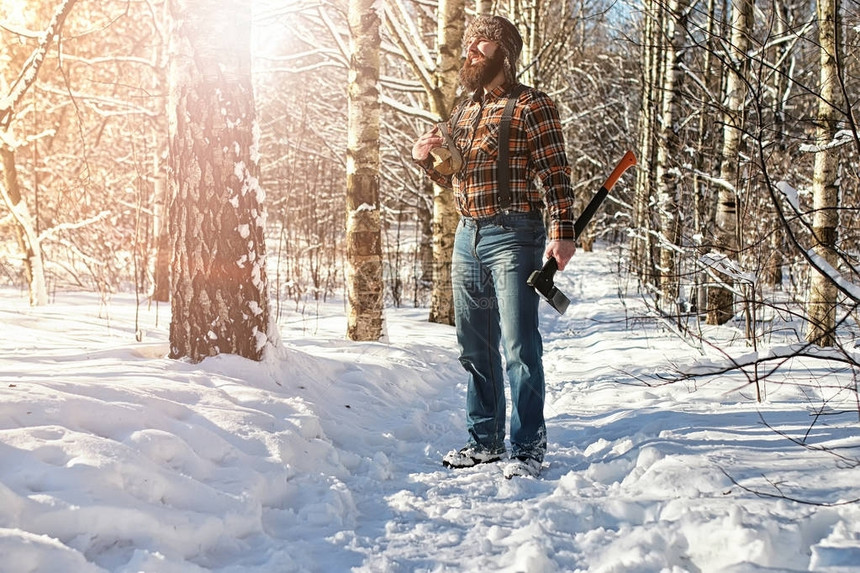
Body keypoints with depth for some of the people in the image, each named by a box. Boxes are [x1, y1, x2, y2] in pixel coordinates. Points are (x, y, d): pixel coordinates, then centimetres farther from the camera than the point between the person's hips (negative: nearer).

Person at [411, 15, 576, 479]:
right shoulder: (464, 111, 19)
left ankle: (528, 446, 3)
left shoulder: (530, 105, -3)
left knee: (518, 347, -7)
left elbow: (555, 173, -9)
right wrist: (425, 157, 6)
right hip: (467, 236, 8)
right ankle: (485, 440, 23)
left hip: (513, 235, -7)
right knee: (474, 348, 12)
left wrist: (562, 232, -20)